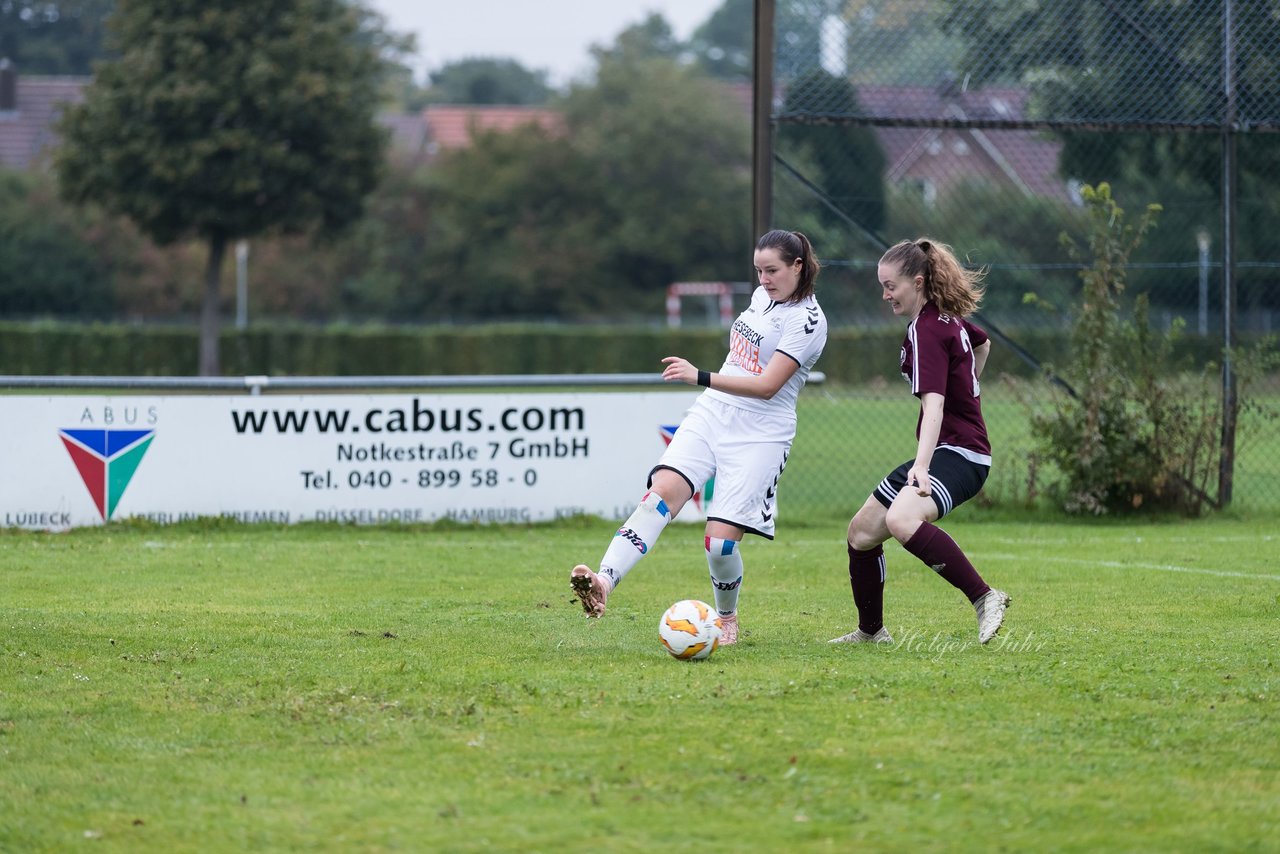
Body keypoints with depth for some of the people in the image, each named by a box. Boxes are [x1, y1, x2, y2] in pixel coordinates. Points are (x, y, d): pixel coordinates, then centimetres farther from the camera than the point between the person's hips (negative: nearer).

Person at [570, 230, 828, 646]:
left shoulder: (807, 320, -13)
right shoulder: (763, 296, 11)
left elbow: (767, 385, -22)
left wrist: (701, 378, -30)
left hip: (759, 435, -6)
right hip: (710, 413, 6)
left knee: (720, 540, -13)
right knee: (663, 491, -20)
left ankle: (727, 617, 18)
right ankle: (604, 582, -37)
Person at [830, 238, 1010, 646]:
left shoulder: (926, 331, -17)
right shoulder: (949, 317, 11)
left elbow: (934, 403, -29)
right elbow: (982, 343, 33)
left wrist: (922, 465, -39)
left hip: (960, 452, -11)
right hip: (942, 451, 11)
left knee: (902, 520, -38)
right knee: (861, 533, 14)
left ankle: (985, 598, -35)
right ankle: (871, 631, 28)